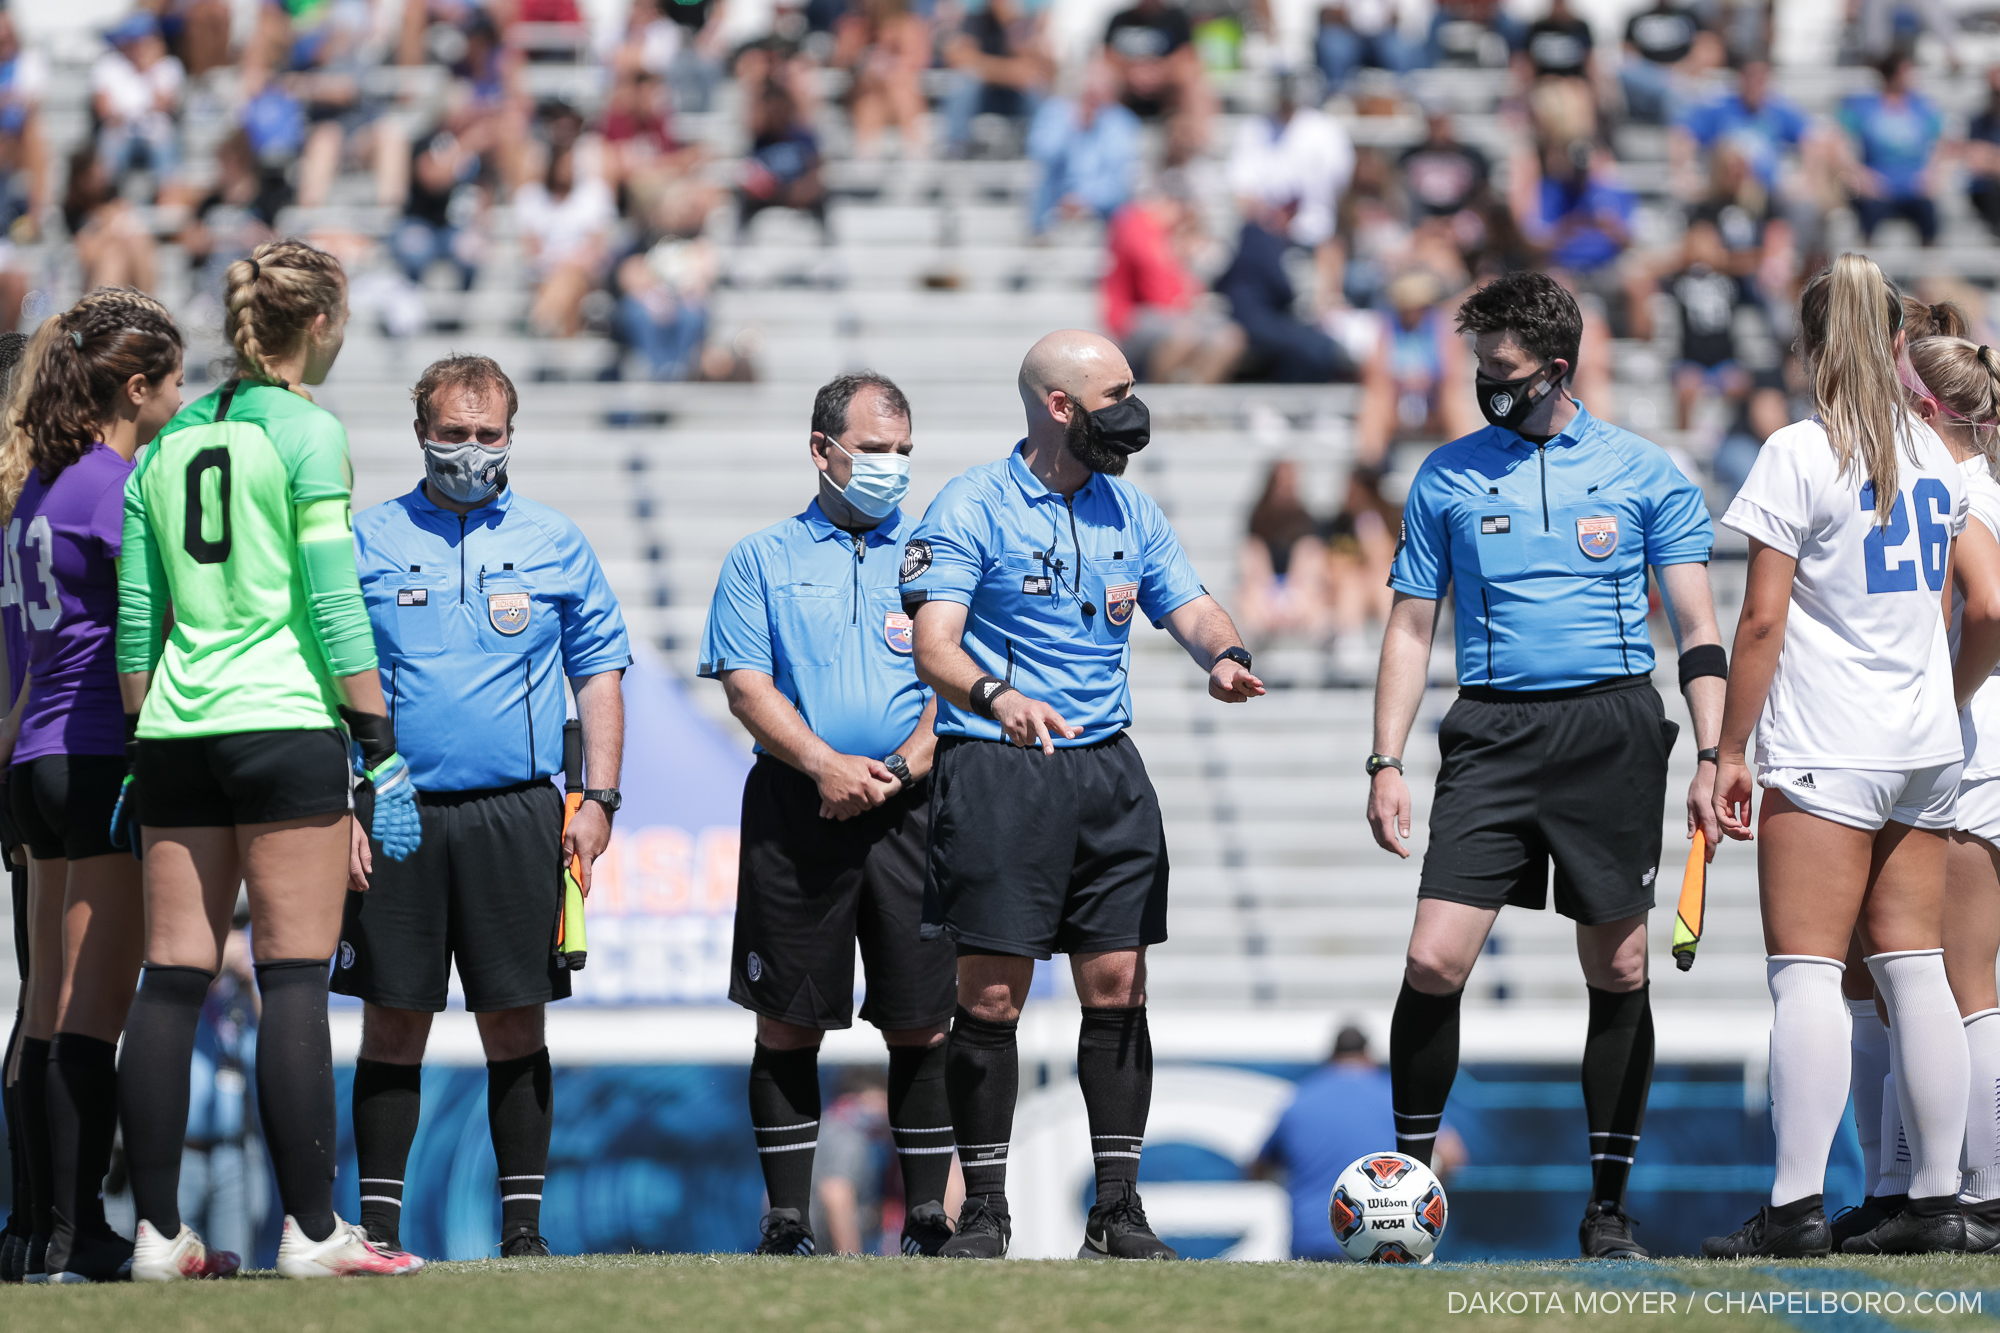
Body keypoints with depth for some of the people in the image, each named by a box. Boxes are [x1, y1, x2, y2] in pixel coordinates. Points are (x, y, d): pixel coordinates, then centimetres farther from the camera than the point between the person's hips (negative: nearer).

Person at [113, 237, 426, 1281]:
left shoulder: (169, 441, 13)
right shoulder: (305, 432, -5)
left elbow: (136, 616, 14)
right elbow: (332, 601, -10)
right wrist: (380, 741, -6)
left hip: (177, 729, 6)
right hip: (285, 722, -6)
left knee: (170, 981, 4)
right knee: (294, 980, -5)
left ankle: (158, 1232, 3)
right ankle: (310, 1230, -7)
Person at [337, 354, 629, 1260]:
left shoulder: (555, 543, 10)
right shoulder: (366, 542, 7)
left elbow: (600, 673, 11)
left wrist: (598, 800, 0)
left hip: (515, 813, 1)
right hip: (395, 815, 0)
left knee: (515, 1023, 0)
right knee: (394, 1023, 1)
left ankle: (522, 1222, 4)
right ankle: (378, 1221, 5)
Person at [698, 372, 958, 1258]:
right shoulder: (761, 561, 11)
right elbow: (746, 685, 0)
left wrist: (898, 769, -11)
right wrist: (823, 765, -14)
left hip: (910, 810, 1)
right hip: (795, 809, 0)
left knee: (922, 1021, -1)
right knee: (788, 1024, 1)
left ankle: (927, 1217, 5)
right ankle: (787, 1221, 6)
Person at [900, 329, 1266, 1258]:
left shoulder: (1129, 511, 14)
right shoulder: (972, 508, -6)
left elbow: (1189, 607, 14)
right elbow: (933, 644, -15)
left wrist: (1224, 653, -10)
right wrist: (995, 697, -35)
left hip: (1107, 766, 6)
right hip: (998, 766, -6)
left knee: (1116, 987, 3)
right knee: (993, 996, -6)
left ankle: (1117, 1208, 8)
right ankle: (983, 1210, 2)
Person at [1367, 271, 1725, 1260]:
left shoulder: (1642, 473, 5)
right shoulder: (1447, 477, 9)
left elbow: (1697, 628, 6)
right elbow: (1411, 628, 12)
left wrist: (1710, 758, -3)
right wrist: (1386, 762, 4)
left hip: (1614, 729, 0)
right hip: (1494, 730, 1)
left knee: (1618, 973, 2)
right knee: (1435, 961, -11)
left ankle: (1608, 1206, 11)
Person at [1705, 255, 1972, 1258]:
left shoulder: (1799, 454, -9)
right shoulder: (1932, 453, 11)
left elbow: (1763, 620, -12)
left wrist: (1730, 751, -7)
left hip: (1826, 751, -7)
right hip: (1927, 744, 7)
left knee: (1806, 968, -9)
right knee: (1911, 967, 8)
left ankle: (1796, 1204, -16)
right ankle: (1937, 1202, 7)